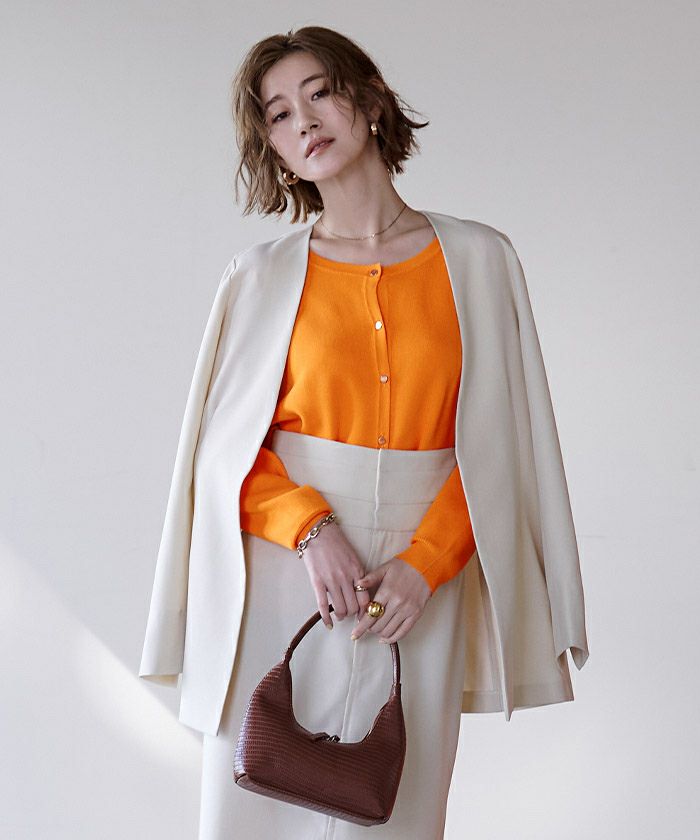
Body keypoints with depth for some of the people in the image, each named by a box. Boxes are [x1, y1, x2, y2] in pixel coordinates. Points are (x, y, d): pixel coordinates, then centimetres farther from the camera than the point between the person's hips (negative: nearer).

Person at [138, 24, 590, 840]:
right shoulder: (262, 276, 3)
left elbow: (498, 437, 0)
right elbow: (226, 443, 2)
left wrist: (426, 562, -10)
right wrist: (309, 527, -15)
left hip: (420, 583, 0)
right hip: (286, 570, 0)